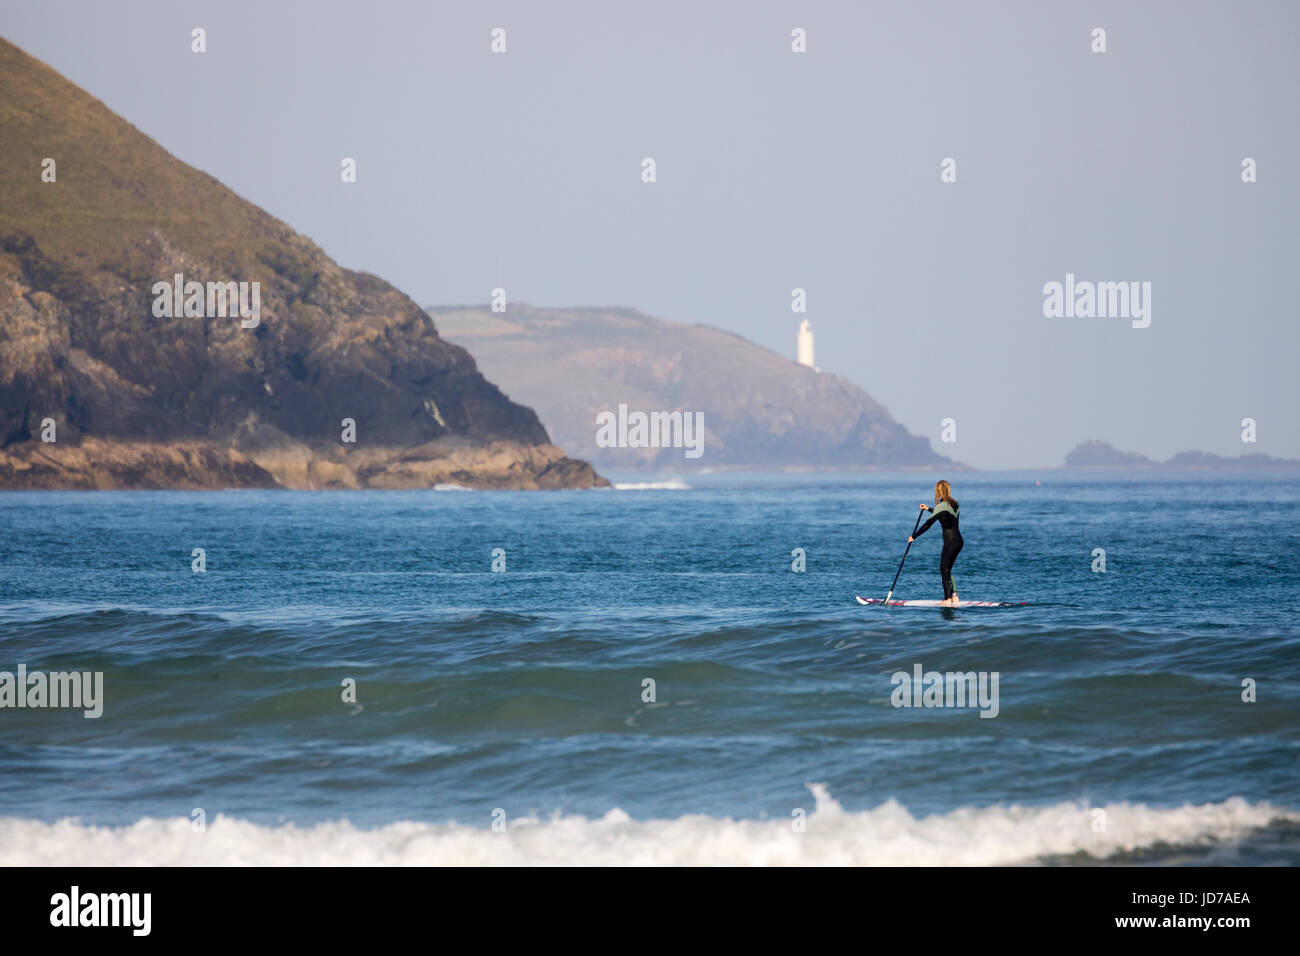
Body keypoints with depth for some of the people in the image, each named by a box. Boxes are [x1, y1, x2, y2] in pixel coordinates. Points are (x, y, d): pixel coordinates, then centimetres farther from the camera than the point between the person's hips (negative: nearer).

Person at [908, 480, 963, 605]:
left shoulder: (941, 506, -14)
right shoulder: (953, 504, 11)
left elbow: (928, 524, -12)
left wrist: (914, 537, -4)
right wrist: (929, 509, 36)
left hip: (950, 542, -8)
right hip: (959, 541, 8)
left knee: (944, 570, 0)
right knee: (947, 569, 16)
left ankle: (948, 599, -2)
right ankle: (954, 596, 12)